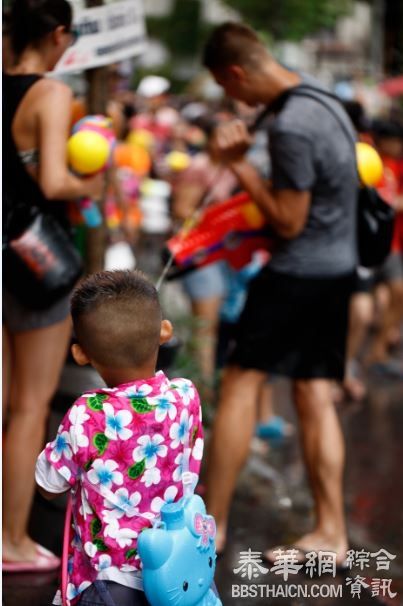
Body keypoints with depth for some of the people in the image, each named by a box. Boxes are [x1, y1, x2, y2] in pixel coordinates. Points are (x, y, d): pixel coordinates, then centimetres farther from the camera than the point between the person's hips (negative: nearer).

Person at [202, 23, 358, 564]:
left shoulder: (290, 125, -21)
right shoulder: (321, 99, 9)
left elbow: (289, 222, -18)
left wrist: (238, 164, -12)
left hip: (299, 272, -9)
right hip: (338, 268, 9)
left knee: (240, 385, -1)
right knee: (316, 398, 10)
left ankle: (213, 524, 5)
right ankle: (331, 532, 11)